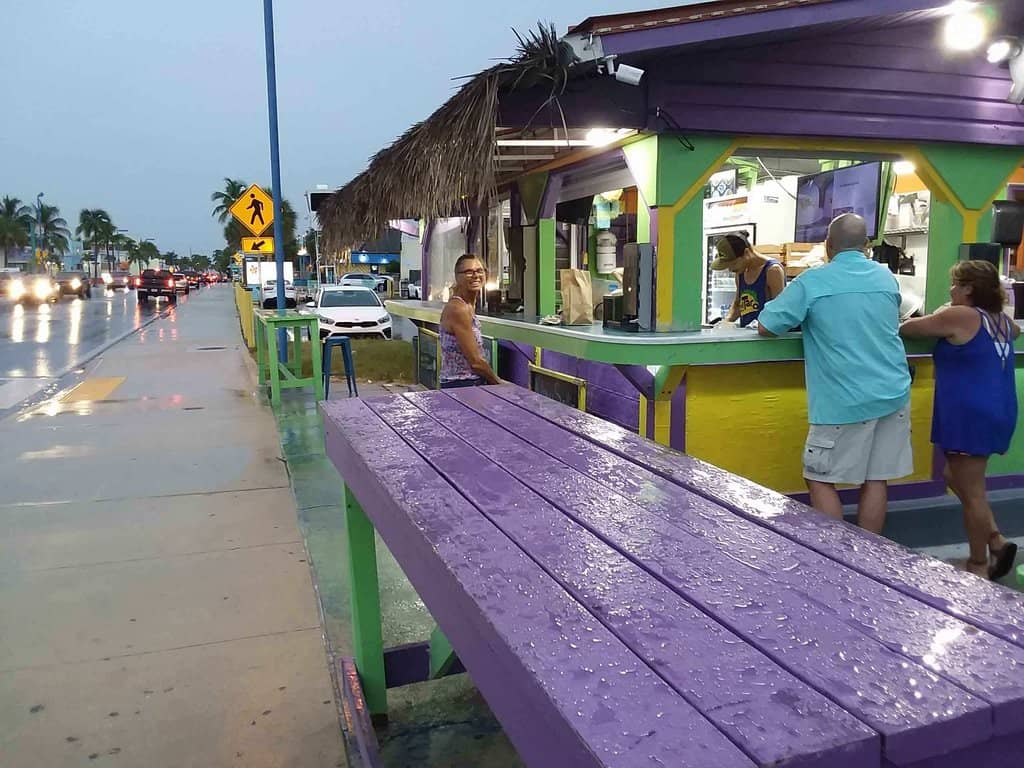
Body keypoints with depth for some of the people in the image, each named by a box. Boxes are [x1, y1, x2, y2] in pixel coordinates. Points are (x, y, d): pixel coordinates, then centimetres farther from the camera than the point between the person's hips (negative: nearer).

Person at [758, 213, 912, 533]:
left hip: (846, 401, -5)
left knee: (820, 480, 5)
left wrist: (804, 319, 13)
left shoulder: (812, 282, -9)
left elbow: (765, 327, -4)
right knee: (876, 480, 10)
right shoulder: (887, 277, 9)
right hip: (894, 394, 6)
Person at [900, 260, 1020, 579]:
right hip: (997, 413, 9)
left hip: (970, 416, -9)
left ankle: (979, 565, 11)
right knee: (957, 478, 21)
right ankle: (996, 542, 16)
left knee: (971, 492, 1)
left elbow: (907, 328, -2)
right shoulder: (1002, 320, 13)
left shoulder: (959, 316, -12)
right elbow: (1016, 331, 38)